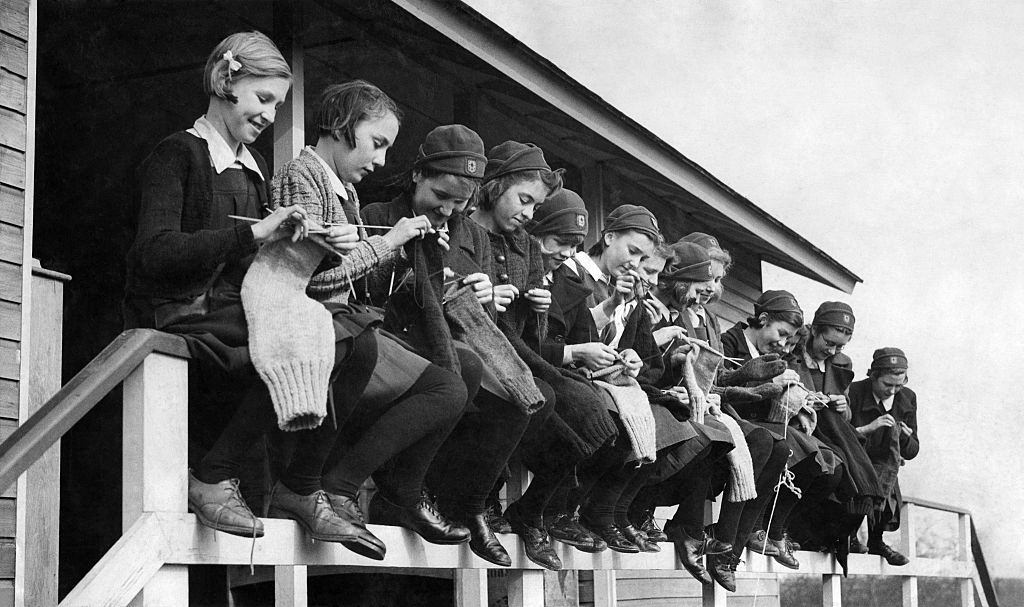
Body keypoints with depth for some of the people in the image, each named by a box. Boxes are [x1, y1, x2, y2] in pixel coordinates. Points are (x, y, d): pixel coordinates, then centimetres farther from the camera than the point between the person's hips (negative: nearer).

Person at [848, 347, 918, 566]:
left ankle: (875, 539, -5)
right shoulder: (853, 393, -9)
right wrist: (867, 429, -23)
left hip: (883, 473, 4)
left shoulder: (907, 398, 7)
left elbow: (911, 453, 12)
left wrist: (907, 437, -11)